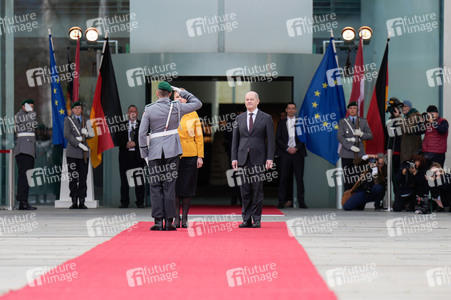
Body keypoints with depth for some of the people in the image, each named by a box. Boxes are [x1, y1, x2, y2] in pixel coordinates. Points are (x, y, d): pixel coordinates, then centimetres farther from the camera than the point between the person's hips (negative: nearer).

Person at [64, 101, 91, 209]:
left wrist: (86, 133, -9)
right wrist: (79, 144, -15)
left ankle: (82, 202, 1)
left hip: (84, 153, 2)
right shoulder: (68, 119, 6)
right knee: (73, 178, -4)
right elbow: (67, 135, -6)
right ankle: (74, 202, -1)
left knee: (83, 178, -1)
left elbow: (92, 134, 15)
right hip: (72, 153, -2)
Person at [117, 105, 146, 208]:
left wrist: (134, 143, -11)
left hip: (138, 155, -2)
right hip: (125, 155, 2)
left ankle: (140, 202, 1)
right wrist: (126, 144, -10)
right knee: (124, 180, 1)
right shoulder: (122, 125, 13)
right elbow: (118, 140, 7)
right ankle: (124, 202, 6)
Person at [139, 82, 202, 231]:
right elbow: (197, 103, 14)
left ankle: (158, 221, -1)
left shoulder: (149, 109, -1)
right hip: (172, 151, 0)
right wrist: (181, 92, 16)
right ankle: (169, 221, 1)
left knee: (155, 185, 4)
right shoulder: (177, 107, -1)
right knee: (169, 185, 2)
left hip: (155, 152, 0)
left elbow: (142, 133, -2)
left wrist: (145, 154, 6)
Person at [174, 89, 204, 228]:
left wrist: (200, 156, 0)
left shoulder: (193, 115, 7)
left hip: (190, 155, 0)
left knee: (187, 186, 2)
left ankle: (184, 218, 9)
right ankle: (176, 217, 7)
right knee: (175, 186, 0)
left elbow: (199, 137, 6)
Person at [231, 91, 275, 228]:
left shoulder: (266, 118, 4)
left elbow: (270, 140, 1)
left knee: (257, 190, -2)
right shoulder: (239, 118, 13)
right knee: (245, 190, 3)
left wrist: (270, 158, -8)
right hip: (243, 159, 3)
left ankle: (257, 219, 4)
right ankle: (246, 219, 8)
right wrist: (234, 158, 4)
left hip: (258, 159, -3)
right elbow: (235, 140, 13)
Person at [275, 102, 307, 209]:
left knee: (300, 178, -1)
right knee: (284, 178, -2)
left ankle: (301, 201, 1)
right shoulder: (281, 123, 11)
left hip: (298, 153, 0)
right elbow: (278, 139, 5)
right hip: (285, 153, 0)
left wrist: (296, 148, -7)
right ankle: (281, 201, 1)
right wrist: (287, 148, -8)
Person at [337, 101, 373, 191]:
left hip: (359, 154, 1)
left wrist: (361, 134, -9)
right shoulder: (343, 122, 9)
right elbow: (340, 137, -1)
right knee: (347, 177, -4)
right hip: (347, 154, -1)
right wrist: (350, 146, -13)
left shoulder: (363, 121, 14)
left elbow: (370, 136, 12)